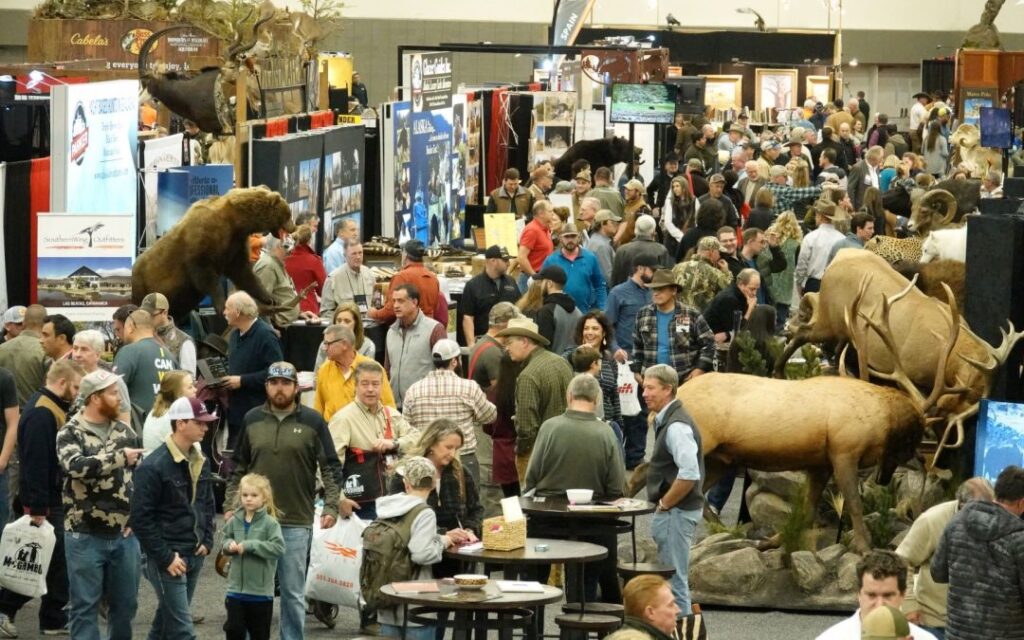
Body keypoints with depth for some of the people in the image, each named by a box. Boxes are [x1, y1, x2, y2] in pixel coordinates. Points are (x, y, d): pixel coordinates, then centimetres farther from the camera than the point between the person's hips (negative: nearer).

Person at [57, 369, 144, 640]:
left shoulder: (124, 431, 9)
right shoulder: (70, 434, -7)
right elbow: (77, 466, -27)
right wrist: (120, 457, -23)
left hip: (124, 535, 5)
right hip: (85, 536, -5)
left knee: (125, 604, 11)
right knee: (85, 606, 1)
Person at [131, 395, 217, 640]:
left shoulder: (200, 462, 10)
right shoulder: (154, 466, -15)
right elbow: (141, 518, -15)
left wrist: (207, 542, 8)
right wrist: (166, 557, -16)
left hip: (194, 556, 8)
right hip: (167, 558, -8)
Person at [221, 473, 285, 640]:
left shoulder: (269, 523, -11)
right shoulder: (235, 521, 3)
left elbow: (278, 548, -19)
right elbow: (226, 538, 17)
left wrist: (250, 545, -23)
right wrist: (229, 545, -8)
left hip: (260, 590, -3)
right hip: (236, 588, 3)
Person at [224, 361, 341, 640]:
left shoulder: (312, 421, 1)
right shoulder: (252, 420, 7)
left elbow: (330, 468, 2)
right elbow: (238, 469, 13)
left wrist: (331, 507, -7)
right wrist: (230, 506, 7)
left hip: (297, 522, -2)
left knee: (293, 591, 2)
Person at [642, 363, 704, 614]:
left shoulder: (676, 426, -19)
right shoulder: (666, 421, 13)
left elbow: (690, 474, -27)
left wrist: (664, 504, -16)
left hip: (676, 512, -10)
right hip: (672, 511, 10)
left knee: (675, 581, -6)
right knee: (675, 580, 16)